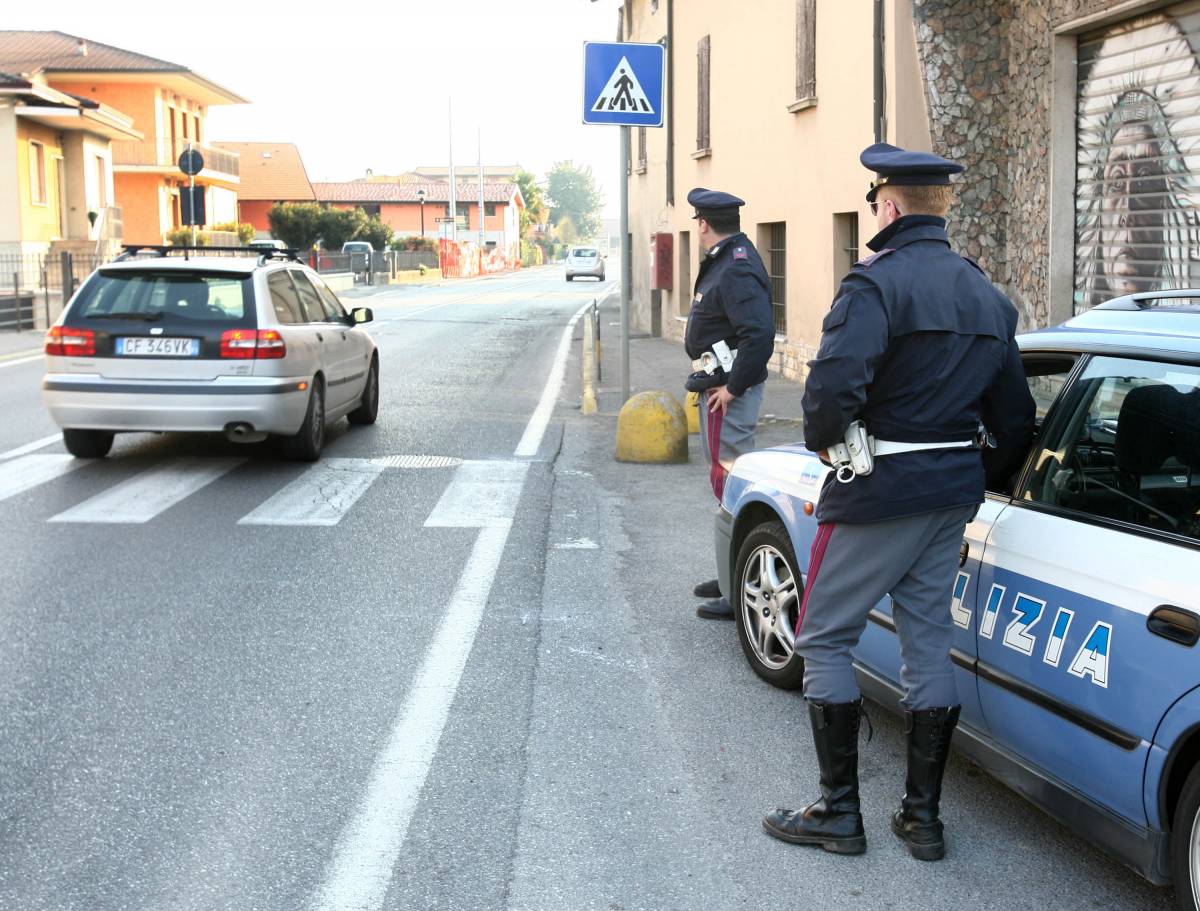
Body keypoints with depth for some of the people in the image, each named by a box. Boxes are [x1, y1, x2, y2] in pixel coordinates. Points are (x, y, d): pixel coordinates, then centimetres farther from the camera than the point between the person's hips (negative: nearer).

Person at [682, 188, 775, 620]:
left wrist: (733, 386, -23)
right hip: (719, 386, 11)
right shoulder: (725, 261, 14)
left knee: (728, 479, -9)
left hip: (728, 393, -11)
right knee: (725, 476, 18)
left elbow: (760, 333, -29)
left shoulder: (737, 271, -20)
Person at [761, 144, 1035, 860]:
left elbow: (833, 383, -29)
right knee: (929, 641, 13)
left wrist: (824, 442, -9)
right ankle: (923, 816, 19)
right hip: (954, 494, 8)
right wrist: (983, 480, 25)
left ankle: (840, 813, 8)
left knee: (825, 638, 4)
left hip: (880, 491, -8)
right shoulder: (987, 295, 11)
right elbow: (1015, 417, 14)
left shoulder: (878, 282, -15)